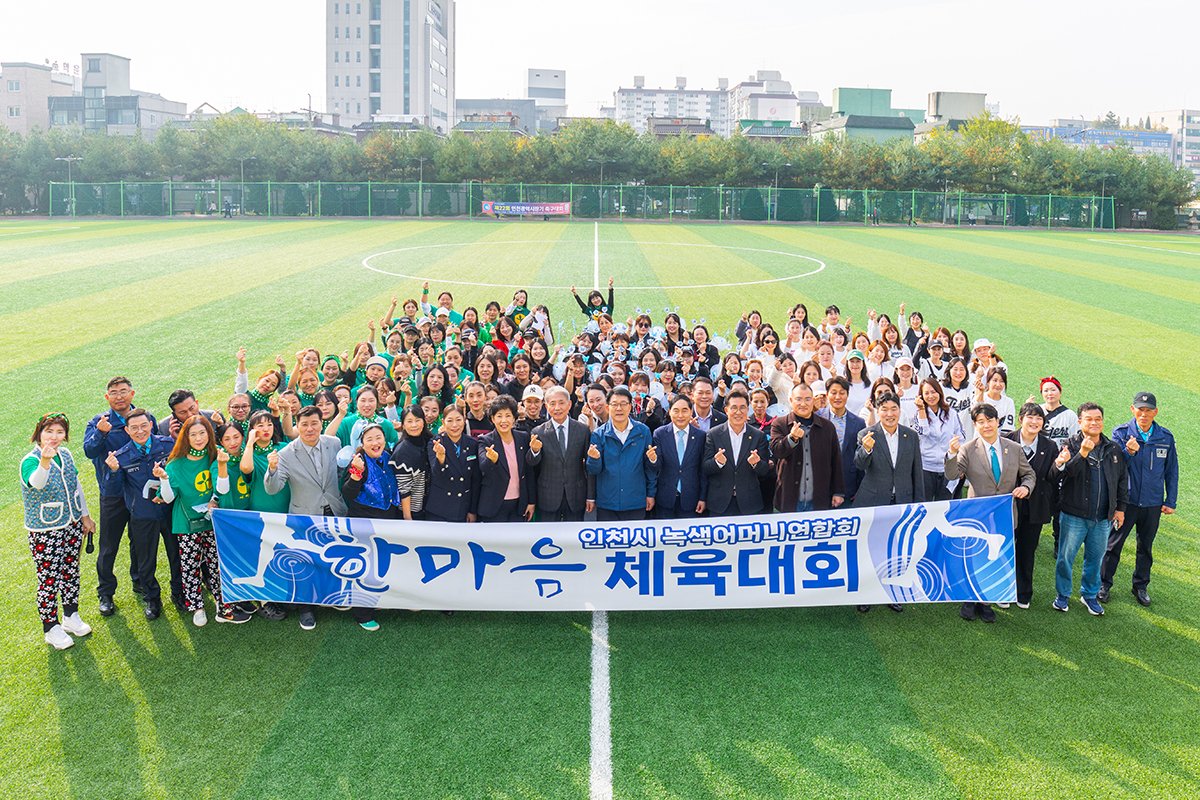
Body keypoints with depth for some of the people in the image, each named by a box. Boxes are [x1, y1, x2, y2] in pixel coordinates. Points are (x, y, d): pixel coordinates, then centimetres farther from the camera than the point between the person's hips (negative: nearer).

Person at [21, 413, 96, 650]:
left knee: (71, 572, 19)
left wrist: (85, 515, 16)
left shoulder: (66, 454, -1)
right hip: (45, 533, -6)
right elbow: (36, 483, -44)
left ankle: (71, 617, 38)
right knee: (49, 581, 4)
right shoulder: (30, 461, -21)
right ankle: (51, 628, 21)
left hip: (72, 526, 6)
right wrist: (44, 462, -64)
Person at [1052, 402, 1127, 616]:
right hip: (1074, 514, -3)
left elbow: (1122, 480, 13)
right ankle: (1063, 594, 21)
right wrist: (1082, 454, -33)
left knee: (1096, 557, 12)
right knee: (1066, 556, 4)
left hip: (1102, 517, 3)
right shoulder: (1071, 445, -5)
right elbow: (1066, 472, -20)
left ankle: (1090, 594, 29)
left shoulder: (1113, 449, 6)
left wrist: (1120, 508, 10)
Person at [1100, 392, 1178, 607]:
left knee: (1146, 547, 15)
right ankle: (1104, 584, 20)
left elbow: (1172, 471, 7)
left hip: (1153, 504, 2)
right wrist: (1129, 452, -30)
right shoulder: (1121, 433, -7)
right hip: (1125, 501, -2)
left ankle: (1141, 586, 29)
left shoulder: (1166, 438, 0)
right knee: (1113, 544, 6)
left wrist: (1171, 501, 5)